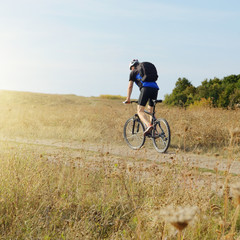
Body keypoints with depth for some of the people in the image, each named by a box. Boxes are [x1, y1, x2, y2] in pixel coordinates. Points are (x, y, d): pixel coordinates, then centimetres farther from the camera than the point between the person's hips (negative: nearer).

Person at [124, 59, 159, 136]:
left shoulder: (133, 72, 22)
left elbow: (130, 86, 18)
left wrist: (128, 98, 23)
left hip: (146, 88, -6)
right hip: (155, 88, 6)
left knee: (140, 110, -8)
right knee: (151, 110, 20)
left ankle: (149, 125, -34)